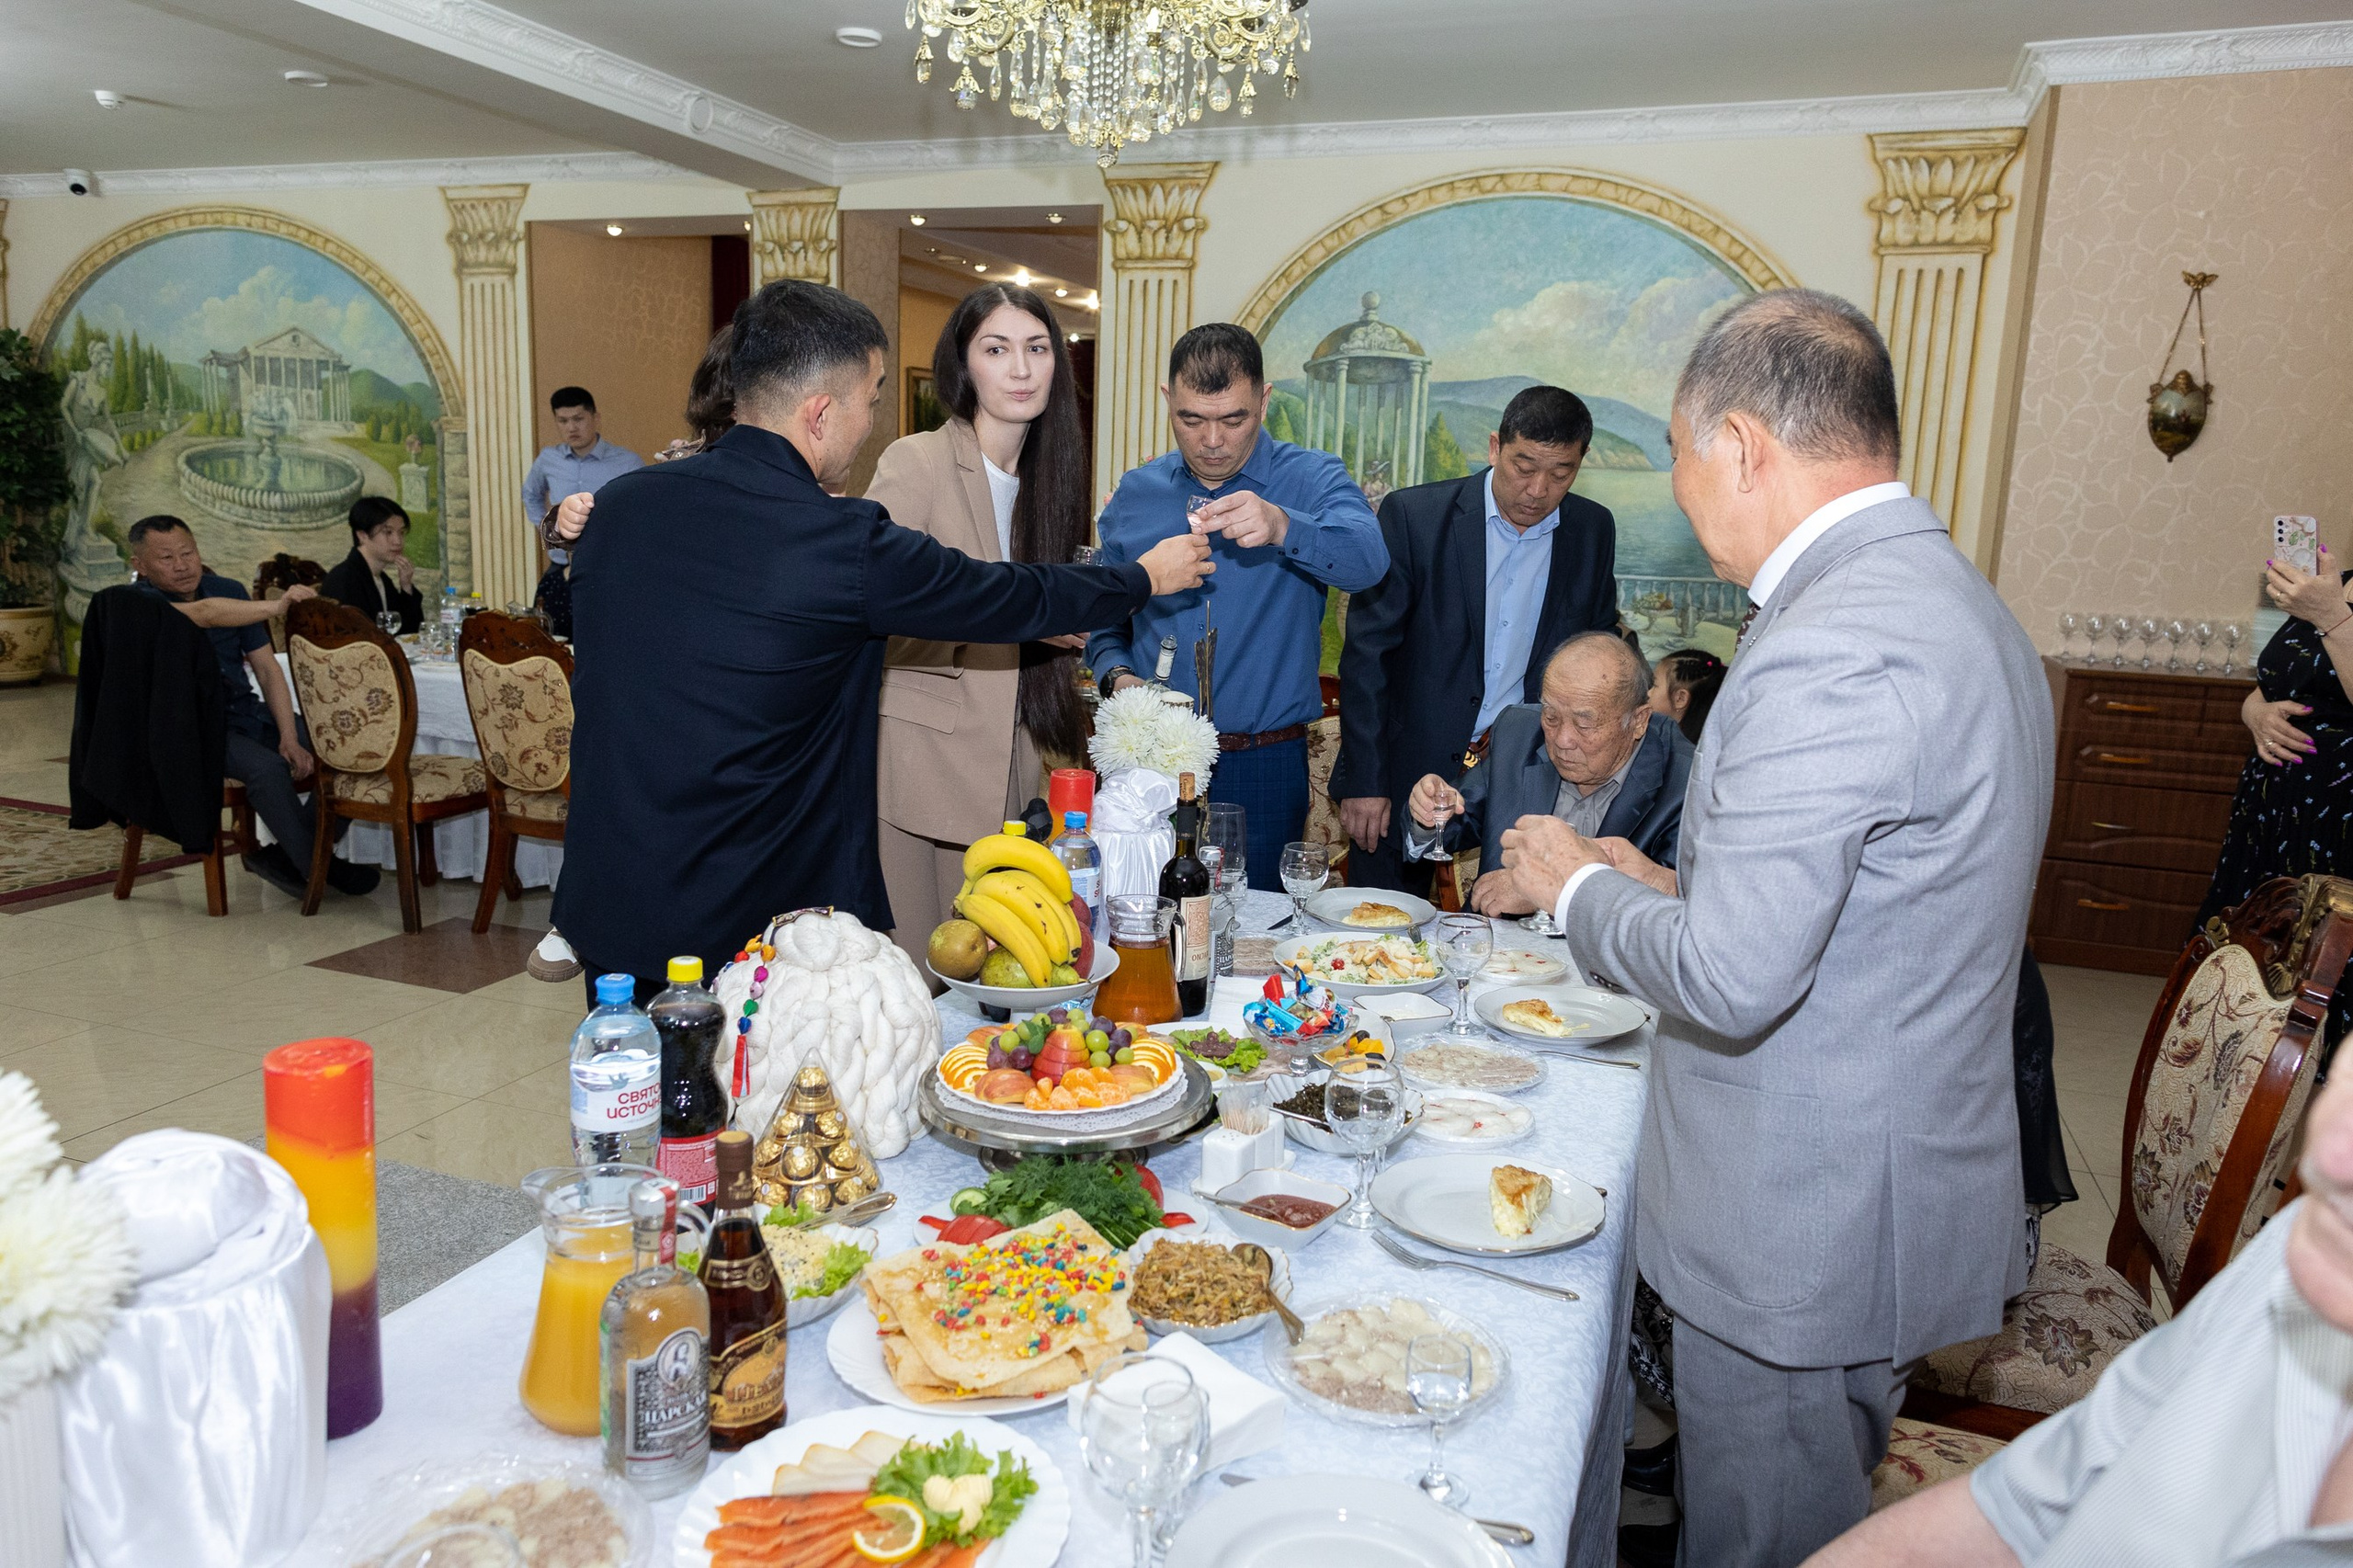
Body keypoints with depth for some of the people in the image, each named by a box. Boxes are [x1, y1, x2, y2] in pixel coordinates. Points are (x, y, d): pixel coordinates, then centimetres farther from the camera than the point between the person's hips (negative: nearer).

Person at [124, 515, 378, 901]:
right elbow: (205, 613, -34)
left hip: (246, 713, 6)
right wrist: (276, 607, -49)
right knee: (266, 767, -34)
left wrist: (289, 737, -10)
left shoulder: (229, 591, 6)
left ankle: (291, 855, 1)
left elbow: (267, 667, 3)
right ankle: (320, 868, -16)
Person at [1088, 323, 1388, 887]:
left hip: (1264, 773, -2)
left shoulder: (1313, 478, -3)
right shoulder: (1134, 493, 8)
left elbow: (1367, 560, -24)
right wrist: (1116, 675, -4)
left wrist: (1281, 527, -41)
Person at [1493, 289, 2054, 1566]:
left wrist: (1581, 888, -11)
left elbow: (1730, 979, -29)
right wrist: (1671, 886, 11)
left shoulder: (1829, 648, -27)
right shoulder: (1959, 604, 8)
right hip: (1901, 1186, 10)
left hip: (1800, 1227, -10)